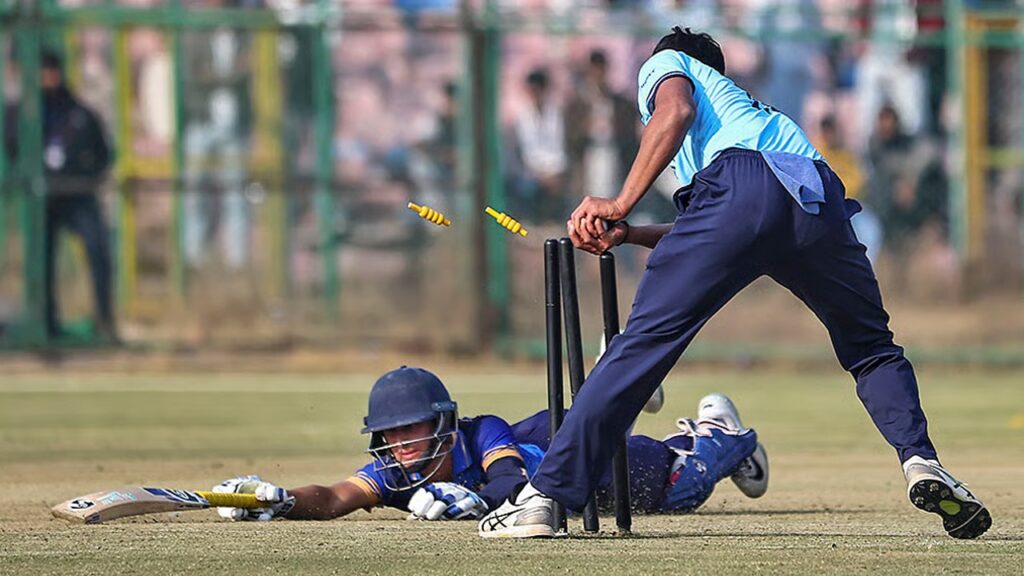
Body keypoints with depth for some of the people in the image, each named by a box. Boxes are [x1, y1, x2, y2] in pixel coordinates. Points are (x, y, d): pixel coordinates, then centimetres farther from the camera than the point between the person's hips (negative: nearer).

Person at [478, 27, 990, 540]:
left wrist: (619, 205, 4)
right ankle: (919, 459, -1)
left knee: (644, 342, -3)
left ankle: (544, 494, -6)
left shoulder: (666, 65, 31)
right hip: (819, 199, 5)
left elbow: (677, 111, 4)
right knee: (872, 350, 23)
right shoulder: (745, 103, 46)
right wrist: (625, 234, 33)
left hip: (738, 186, -5)